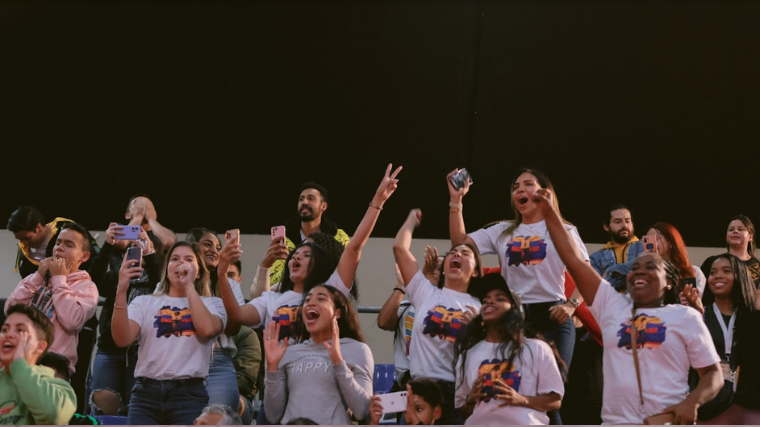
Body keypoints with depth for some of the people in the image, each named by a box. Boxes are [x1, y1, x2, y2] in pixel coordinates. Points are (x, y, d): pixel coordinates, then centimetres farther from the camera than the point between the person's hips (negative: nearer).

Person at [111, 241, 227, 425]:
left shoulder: (212, 304, 12)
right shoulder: (144, 302, 14)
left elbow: (207, 329, -12)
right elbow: (123, 339, -4)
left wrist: (189, 285, -6)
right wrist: (121, 291, -15)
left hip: (189, 394, -1)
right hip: (146, 392, 1)